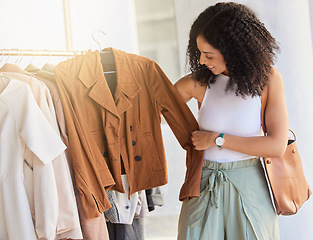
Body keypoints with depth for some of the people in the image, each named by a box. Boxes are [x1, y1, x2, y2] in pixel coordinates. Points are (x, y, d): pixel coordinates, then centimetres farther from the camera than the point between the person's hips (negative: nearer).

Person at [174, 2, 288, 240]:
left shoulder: (268, 78, -8)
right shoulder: (197, 83, -6)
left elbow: (277, 146, -13)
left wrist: (217, 139, -12)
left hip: (248, 184, 0)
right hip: (205, 184, 1)